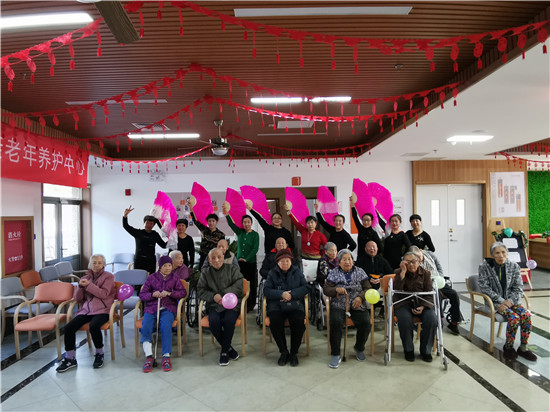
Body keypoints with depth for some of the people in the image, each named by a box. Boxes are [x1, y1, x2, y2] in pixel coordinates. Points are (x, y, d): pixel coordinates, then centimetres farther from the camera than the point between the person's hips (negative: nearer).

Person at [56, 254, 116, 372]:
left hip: (101, 310, -5)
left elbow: (104, 294, -9)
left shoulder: (108, 276, 6)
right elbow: (77, 299, 14)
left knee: (94, 326, -33)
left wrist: (89, 285, -13)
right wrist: (80, 287, -5)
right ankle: (70, 359, -2)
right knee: (68, 327, -18)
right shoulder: (85, 278, 19)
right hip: (86, 310, 5)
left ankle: (99, 354, -8)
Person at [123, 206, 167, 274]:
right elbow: (125, 226, 0)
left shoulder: (155, 235, 10)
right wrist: (125, 215, -13)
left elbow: (164, 245, 13)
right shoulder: (138, 233, 4)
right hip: (139, 260, -2)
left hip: (151, 261, 2)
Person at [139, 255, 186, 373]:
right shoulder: (151, 277, 14)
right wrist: (152, 294, -10)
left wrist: (169, 293, -10)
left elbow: (183, 292, 6)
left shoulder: (174, 277, 15)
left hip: (168, 308, -1)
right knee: (145, 327, -28)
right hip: (151, 308, 1)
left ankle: (166, 356, -25)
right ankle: (149, 356, -22)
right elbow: (142, 294, 11)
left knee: (166, 326, -30)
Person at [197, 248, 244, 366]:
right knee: (214, 322, -29)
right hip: (214, 305, 2)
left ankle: (224, 351, -6)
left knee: (229, 321, -31)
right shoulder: (205, 272, 12)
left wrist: (224, 295, -15)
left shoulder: (232, 269, 8)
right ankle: (229, 348, -4)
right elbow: (200, 291, 6)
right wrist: (213, 296, -13)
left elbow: (239, 284, -4)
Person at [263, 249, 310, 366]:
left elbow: (306, 287, 4)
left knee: (298, 321, -28)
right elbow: (266, 290, 1)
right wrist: (281, 294, -14)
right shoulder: (272, 273, 10)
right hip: (277, 305, 0)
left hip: (295, 304, 0)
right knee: (274, 322, -29)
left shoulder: (297, 272, 12)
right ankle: (283, 352, -7)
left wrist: (292, 294, -11)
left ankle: (294, 353, -7)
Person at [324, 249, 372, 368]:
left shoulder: (360, 272, 11)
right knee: (335, 322, -30)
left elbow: (367, 288, 7)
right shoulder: (334, 273, 7)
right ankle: (335, 355, -14)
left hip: (357, 306, 2)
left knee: (366, 323, -23)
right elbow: (326, 289, 2)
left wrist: (360, 297, -13)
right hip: (338, 306, -1)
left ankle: (359, 348, 9)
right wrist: (336, 290, -18)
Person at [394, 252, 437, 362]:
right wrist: (403, 271, -19)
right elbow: (396, 290, -16)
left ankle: (426, 351, -3)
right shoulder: (399, 272, 2)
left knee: (432, 320, -26)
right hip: (403, 303, -2)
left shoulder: (425, 273, 6)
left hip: (422, 303, 2)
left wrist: (422, 307, -15)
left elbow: (429, 294, 3)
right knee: (405, 320, -32)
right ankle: (408, 350, -6)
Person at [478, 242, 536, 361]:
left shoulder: (514, 266, 3)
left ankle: (523, 348, -5)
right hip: (494, 301, -4)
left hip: (511, 300, 4)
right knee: (514, 317, -27)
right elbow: (484, 287, -9)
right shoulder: (485, 266, -6)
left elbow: (519, 287, 3)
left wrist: (510, 300, -14)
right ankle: (508, 347, -6)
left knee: (526, 315, -23)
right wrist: (500, 300, -17)